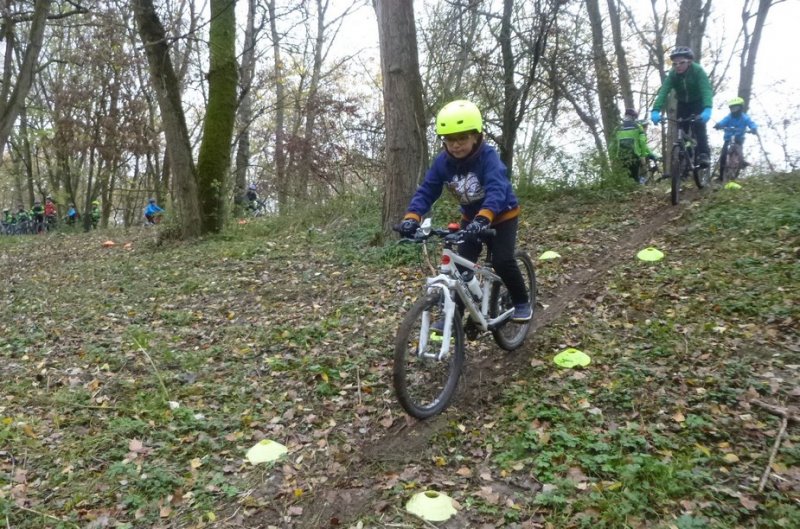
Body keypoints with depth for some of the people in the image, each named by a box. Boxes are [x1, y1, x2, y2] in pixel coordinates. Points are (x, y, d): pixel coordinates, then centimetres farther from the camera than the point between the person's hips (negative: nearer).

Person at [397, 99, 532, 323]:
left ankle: (522, 302, 6)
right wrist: (411, 217, -40)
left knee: (502, 261, -19)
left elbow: (497, 189, -43)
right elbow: (425, 191, -21)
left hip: (502, 215, -4)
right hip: (470, 218, 4)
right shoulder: (442, 162, -17)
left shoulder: (488, 156, -29)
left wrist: (483, 218, -62)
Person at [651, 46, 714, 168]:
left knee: (698, 126, -25)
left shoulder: (698, 71, -30)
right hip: (683, 103, 3)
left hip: (698, 102, -3)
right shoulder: (672, 74, -22)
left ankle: (703, 155, -22)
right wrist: (655, 110, -52)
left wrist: (707, 109, -60)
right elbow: (663, 92, -35)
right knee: (682, 129, -4)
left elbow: (707, 90, -42)